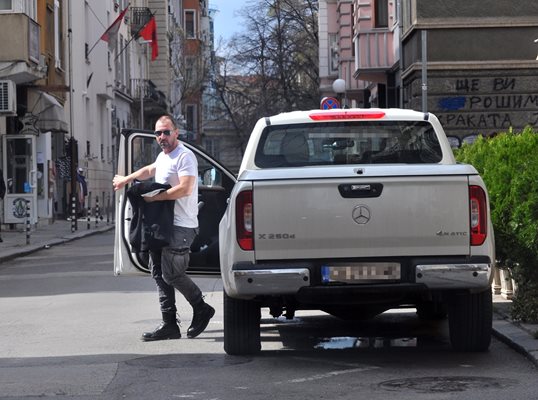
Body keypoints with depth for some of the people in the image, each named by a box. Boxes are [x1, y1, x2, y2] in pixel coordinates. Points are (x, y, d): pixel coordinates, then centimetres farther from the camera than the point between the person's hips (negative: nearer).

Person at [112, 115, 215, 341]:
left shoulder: (185, 157, -11)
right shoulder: (163, 157, 19)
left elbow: (185, 188, -24)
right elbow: (150, 170, 43)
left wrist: (154, 197, -19)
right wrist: (127, 179, 44)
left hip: (181, 226, -10)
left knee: (171, 274, -12)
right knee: (158, 272, 6)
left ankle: (202, 310, 7)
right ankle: (169, 324, 8)